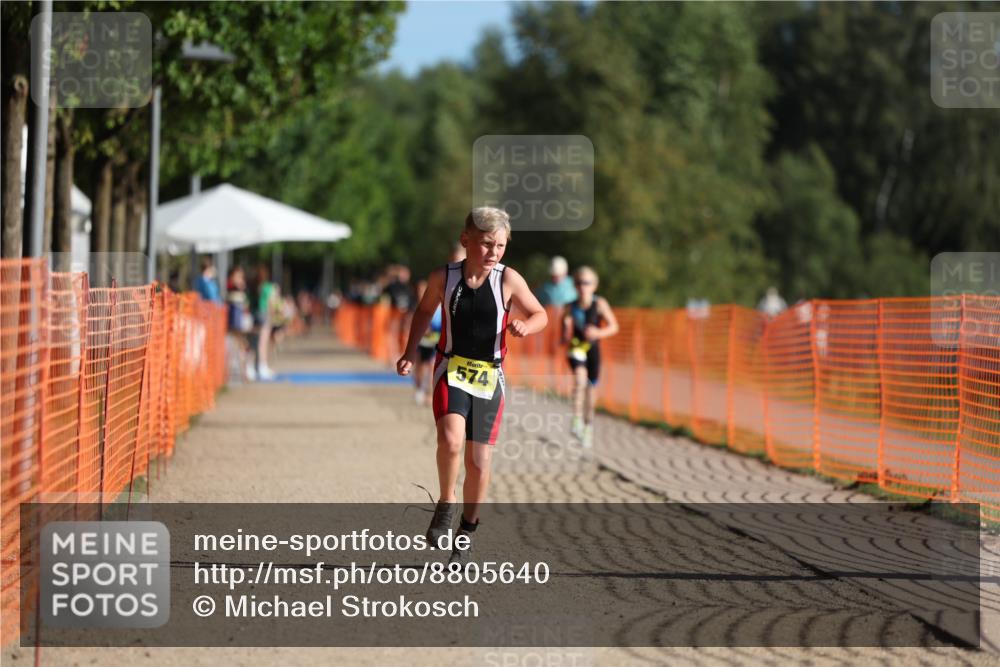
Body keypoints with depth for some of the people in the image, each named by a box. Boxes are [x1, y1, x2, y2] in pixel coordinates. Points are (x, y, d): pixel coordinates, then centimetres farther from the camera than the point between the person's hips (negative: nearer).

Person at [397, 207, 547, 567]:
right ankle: (445, 506, -3)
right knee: (451, 440, -27)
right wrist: (411, 351, 4)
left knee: (479, 462, 4)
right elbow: (424, 311, 14)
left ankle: (467, 530, 24)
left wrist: (525, 326, -18)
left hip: (489, 377, 1)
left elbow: (540, 315, 4)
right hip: (452, 371, -1)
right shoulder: (443, 278, -5)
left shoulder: (508, 280, -8)